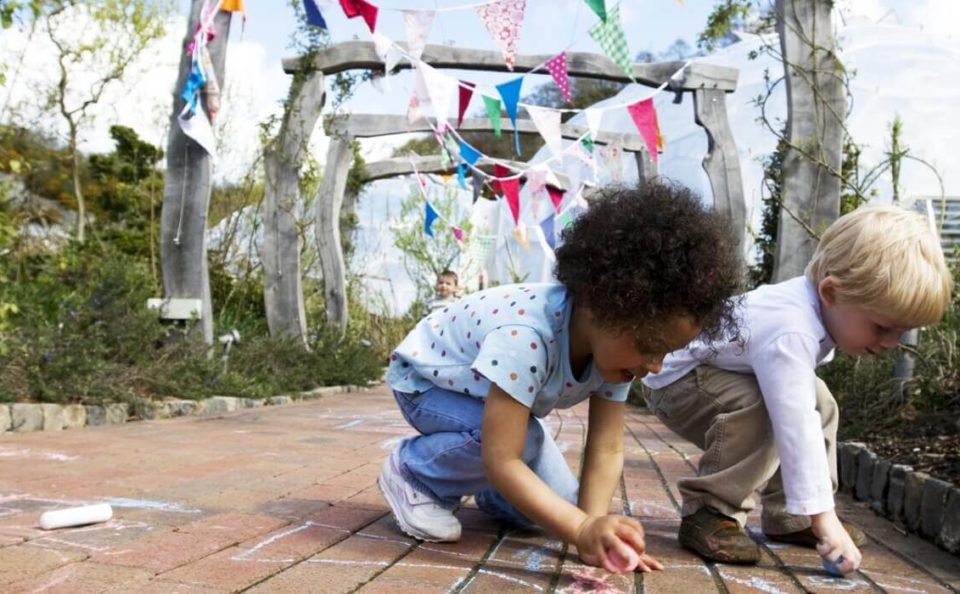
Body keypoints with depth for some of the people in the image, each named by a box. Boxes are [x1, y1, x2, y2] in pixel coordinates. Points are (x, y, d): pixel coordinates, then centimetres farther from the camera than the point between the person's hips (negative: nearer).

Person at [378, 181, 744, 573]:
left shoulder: (615, 344, -20)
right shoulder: (524, 336, -44)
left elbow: (607, 451, -19)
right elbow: (502, 460, -44)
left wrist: (597, 530, -33)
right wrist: (585, 529, -50)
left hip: (488, 391, 6)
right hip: (425, 377, -6)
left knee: (557, 505, -5)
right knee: (521, 439, -34)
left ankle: (487, 490, 25)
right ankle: (412, 472, -9)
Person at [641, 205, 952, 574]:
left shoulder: (818, 305, -7)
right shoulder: (789, 335, -38)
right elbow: (796, 426, -42)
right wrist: (822, 516, -41)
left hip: (725, 370, 10)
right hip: (677, 377, -10)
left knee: (818, 402, 9)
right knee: (759, 410, -35)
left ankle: (789, 518, 13)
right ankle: (707, 515, -21)